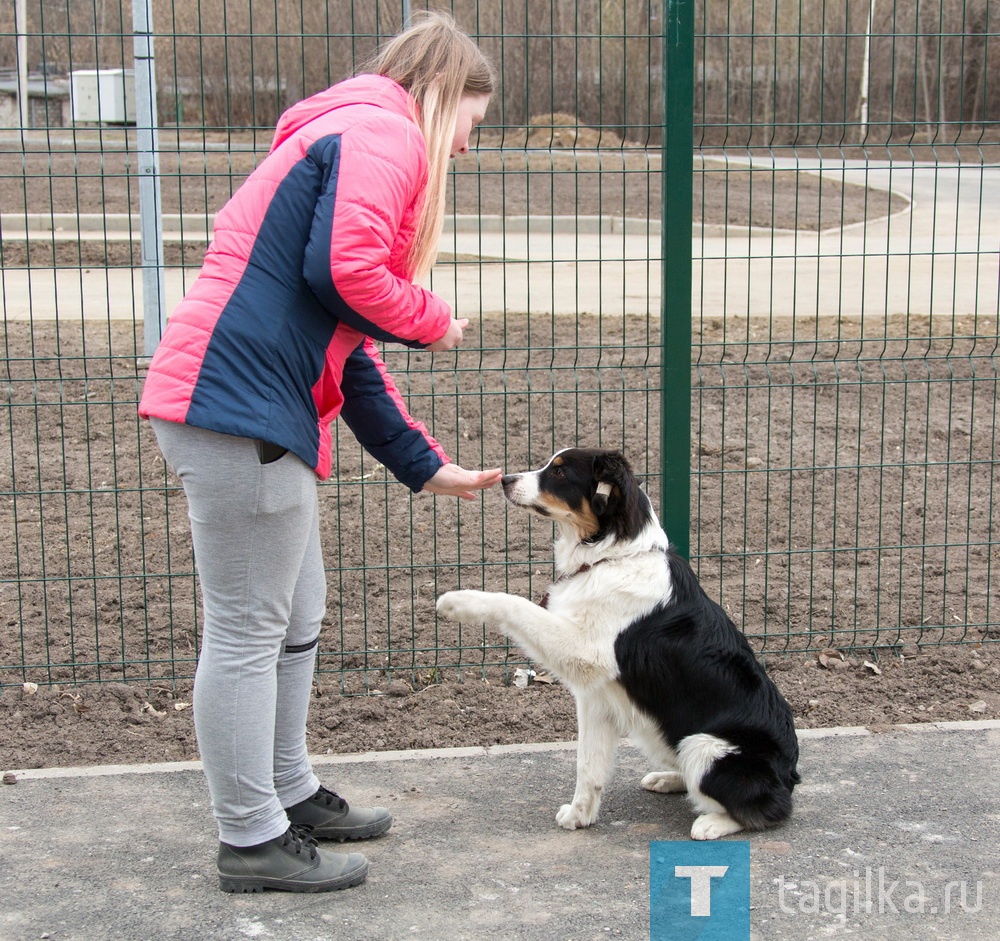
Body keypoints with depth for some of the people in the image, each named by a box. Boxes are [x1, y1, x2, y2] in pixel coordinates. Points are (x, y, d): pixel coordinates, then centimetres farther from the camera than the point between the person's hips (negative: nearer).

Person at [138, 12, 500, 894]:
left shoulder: (345, 140, 27)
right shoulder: (384, 133, -5)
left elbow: (348, 348, 27)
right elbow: (347, 270, -23)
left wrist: (427, 466, 26)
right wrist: (433, 322, -2)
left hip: (260, 409, 11)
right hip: (239, 401, -11)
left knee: (296, 615, 19)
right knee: (249, 629, -2)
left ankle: (289, 795, 33)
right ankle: (251, 840, 9)